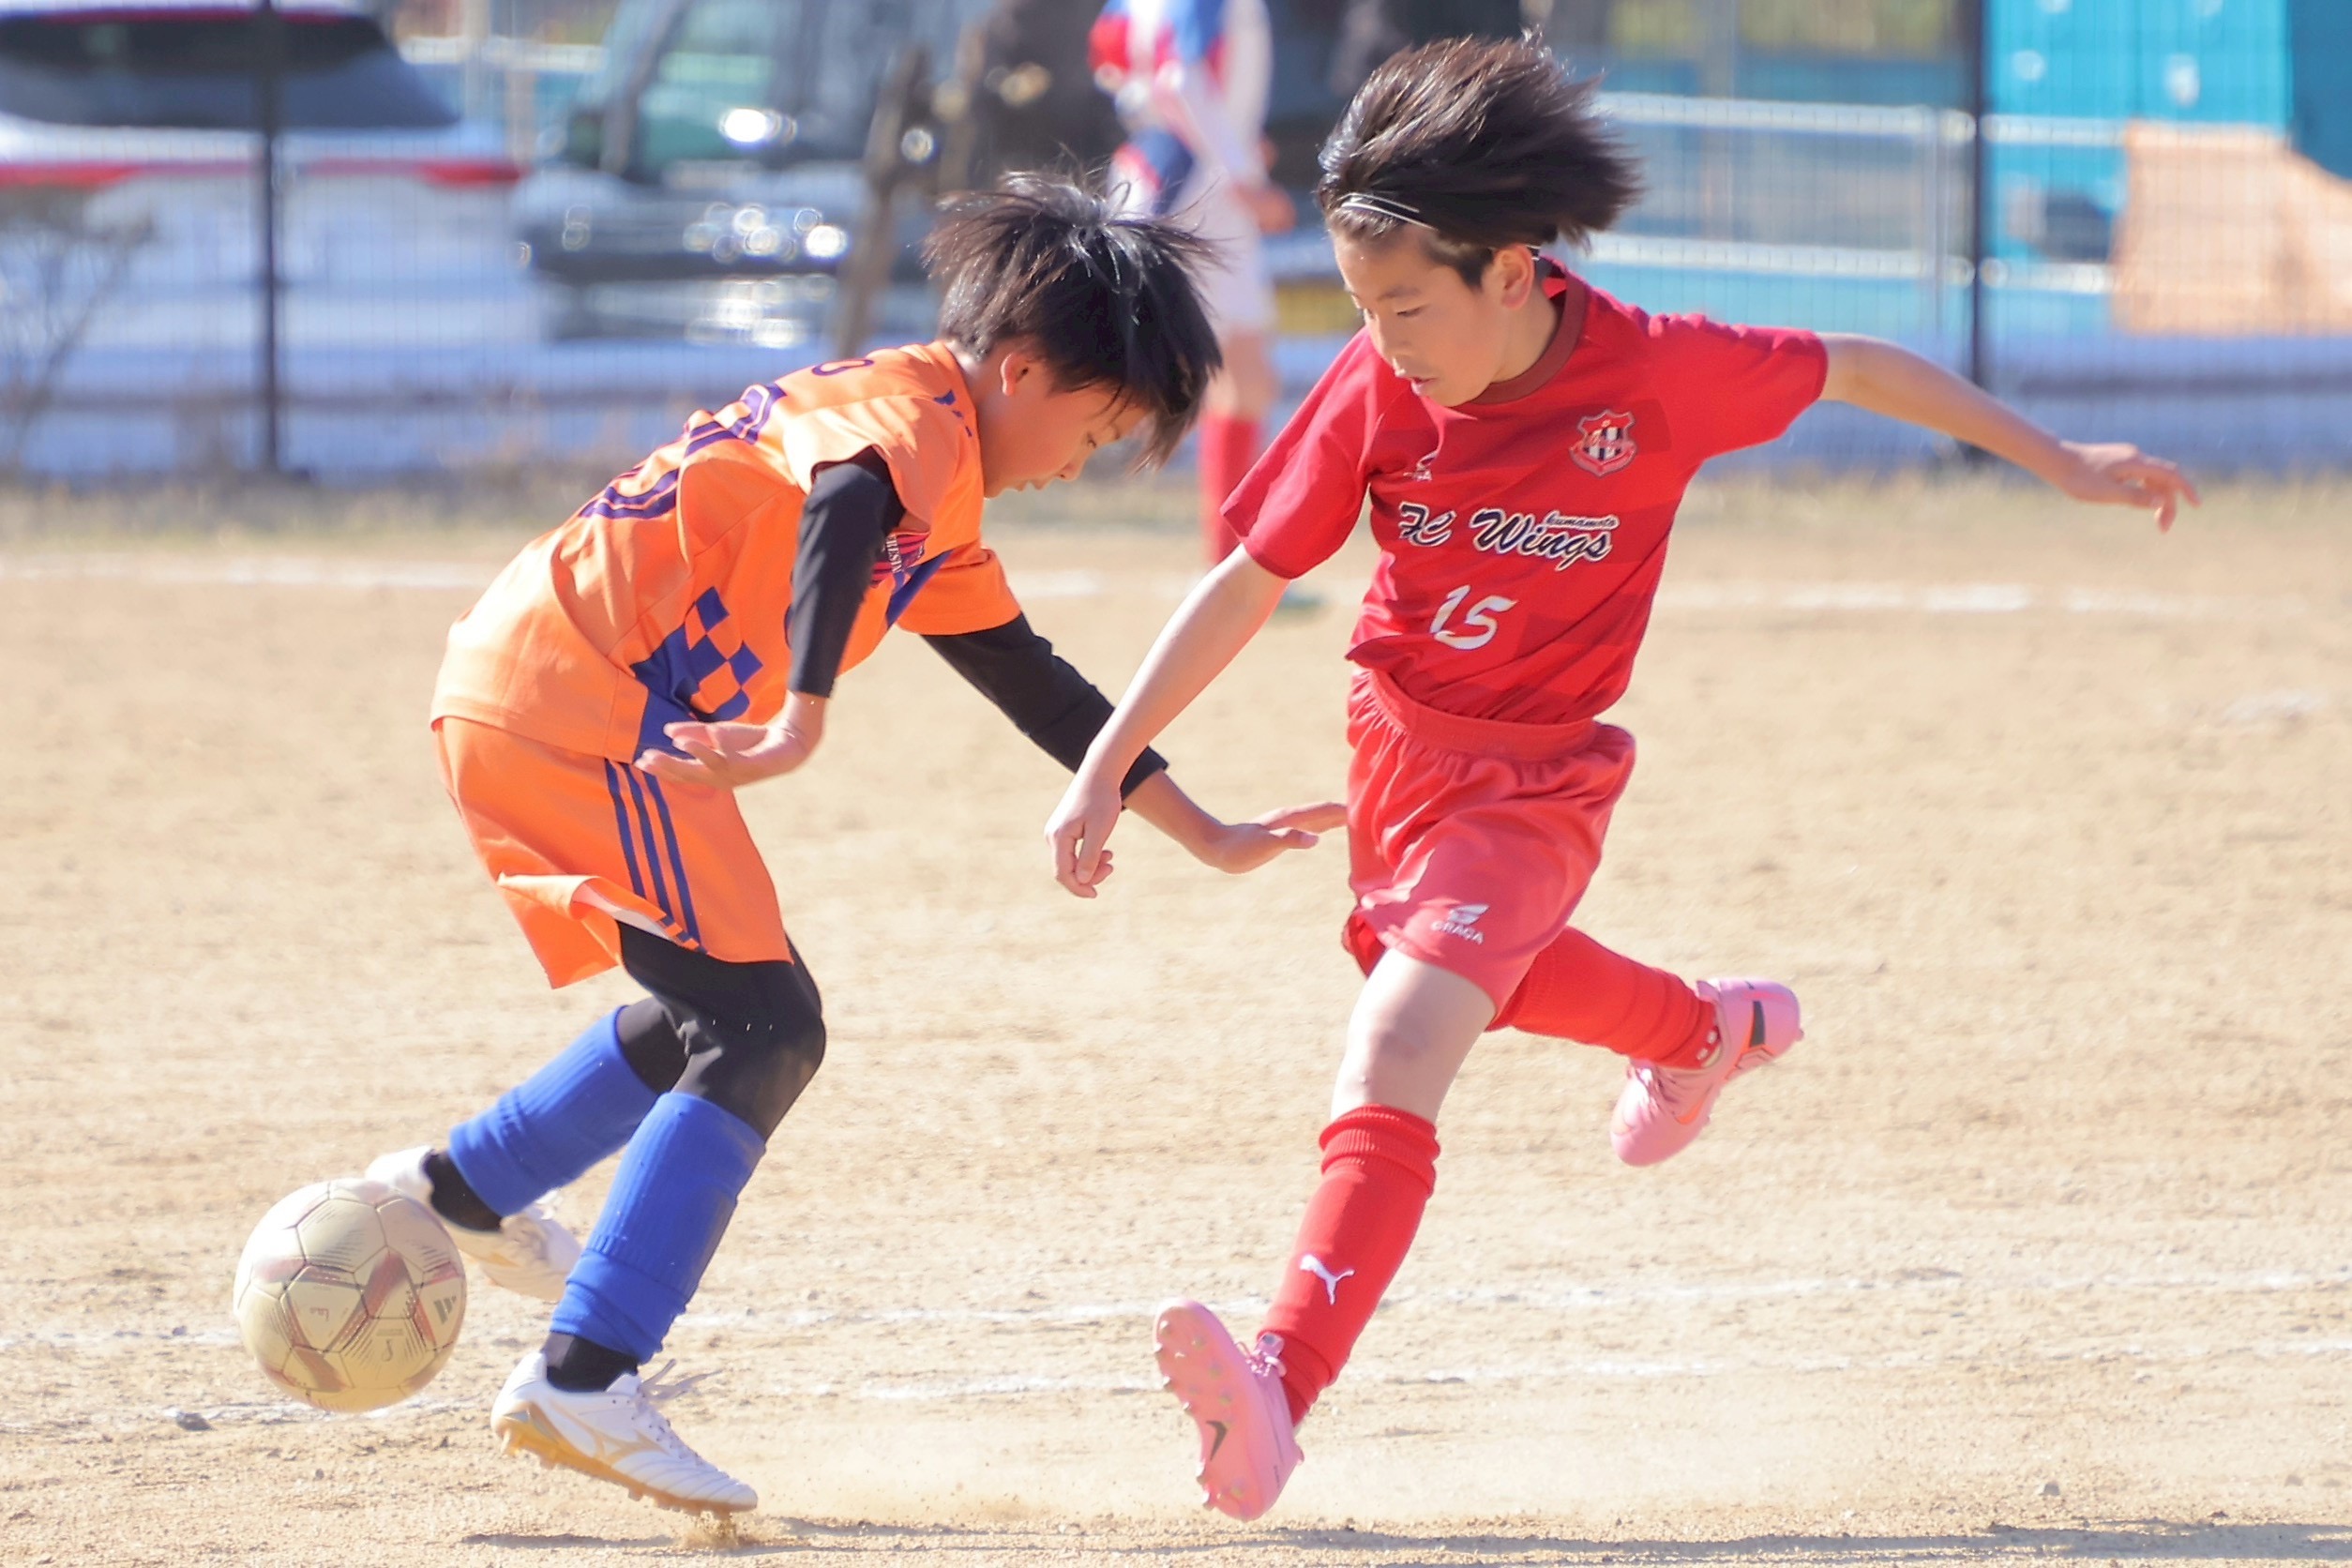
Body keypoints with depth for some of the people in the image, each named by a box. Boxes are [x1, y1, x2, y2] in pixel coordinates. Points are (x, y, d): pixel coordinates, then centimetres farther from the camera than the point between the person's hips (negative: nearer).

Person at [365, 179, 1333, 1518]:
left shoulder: (941, 514, 24)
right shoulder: (915, 417, -9)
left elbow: (1032, 681, 33)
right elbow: (843, 518, -31)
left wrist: (1204, 836, 33)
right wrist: (798, 727, -45)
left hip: (512, 701, 10)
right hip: (585, 700, -10)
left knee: (720, 1007, 24)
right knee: (762, 1032, -13)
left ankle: (458, 1192, 37)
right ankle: (584, 1380, -21)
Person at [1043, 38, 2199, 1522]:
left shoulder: (1655, 371, -21)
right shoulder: (1375, 394, -16)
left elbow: (1857, 369, -5)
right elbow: (1246, 586, -8)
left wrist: (2058, 461, 1)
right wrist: (1107, 769, -10)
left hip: (1539, 777, -5)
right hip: (1398, 740, 5)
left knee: (1402, 1039, -25)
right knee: (1480, 972, 31)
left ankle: (1282, 1386, -37)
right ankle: (1705, 1030, 63)